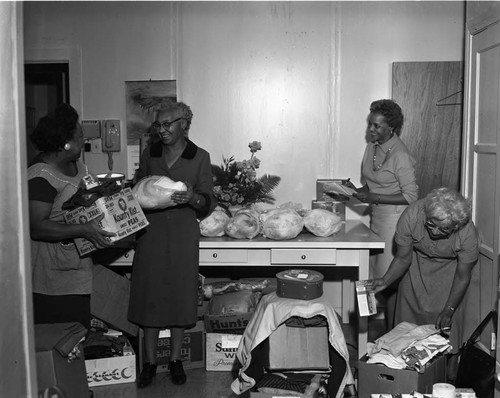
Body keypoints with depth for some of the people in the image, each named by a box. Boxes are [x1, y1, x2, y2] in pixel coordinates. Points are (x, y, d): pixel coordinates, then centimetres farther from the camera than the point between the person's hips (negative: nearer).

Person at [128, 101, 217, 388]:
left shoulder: (200, 157, -1)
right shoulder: (149, 155, 6)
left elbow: (208, 203, -1)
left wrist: (193, 197, -22)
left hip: (184, 236, -1)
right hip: (151, 234, 2)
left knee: (181, 296, 5)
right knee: (150, 296, 4)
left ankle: (176, 359, 23)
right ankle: (150, 362, 18)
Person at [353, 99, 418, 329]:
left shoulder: (400, 155, -16)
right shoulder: (371, 148, 8)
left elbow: (411, 196, -15)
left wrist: (374, 197, -20)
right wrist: (358, 191, -2)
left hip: (395, 218, -8)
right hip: (376, 217, 8)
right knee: (377, 277, 9)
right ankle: (386, 333, 19)